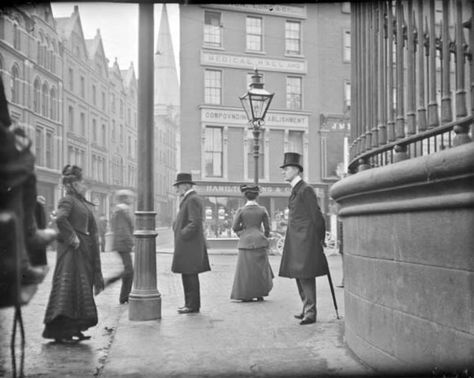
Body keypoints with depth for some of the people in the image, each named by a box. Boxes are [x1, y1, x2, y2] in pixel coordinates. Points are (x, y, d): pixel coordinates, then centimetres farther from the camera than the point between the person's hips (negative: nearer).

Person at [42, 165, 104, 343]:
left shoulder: (83, 203, 18)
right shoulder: (67, 200, -9)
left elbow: (92, 230, 21)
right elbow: (60, 218, -29)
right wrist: (72, 237, -21)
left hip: (84, 250, 9)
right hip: (71, 250, -9)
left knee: (82, 290, 12)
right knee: (68, 287, -8)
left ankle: (74, 329, 20)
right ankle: (60, 331, -3)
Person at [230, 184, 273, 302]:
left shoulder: (241, 211, -5)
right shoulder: (262, 210, 0)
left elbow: (235, 227, -4)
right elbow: (267, 228, 4)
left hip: (245, 242, -1)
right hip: (259, 241, 1)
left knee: (246, 268, 5)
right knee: (260, 267, 12)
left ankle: (246, 295, 6)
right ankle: (260, 294, 13)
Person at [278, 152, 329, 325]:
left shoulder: (306, 189, -12)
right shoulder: (295, 190, 17)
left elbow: (316, 215, -12)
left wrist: (320, 238, -7)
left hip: (305, 239, -10)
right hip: (296, 240, 10)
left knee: (306, 276, -7)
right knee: (299, 276, 14)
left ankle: (310, 313, -3)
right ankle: (307, 309, 23)